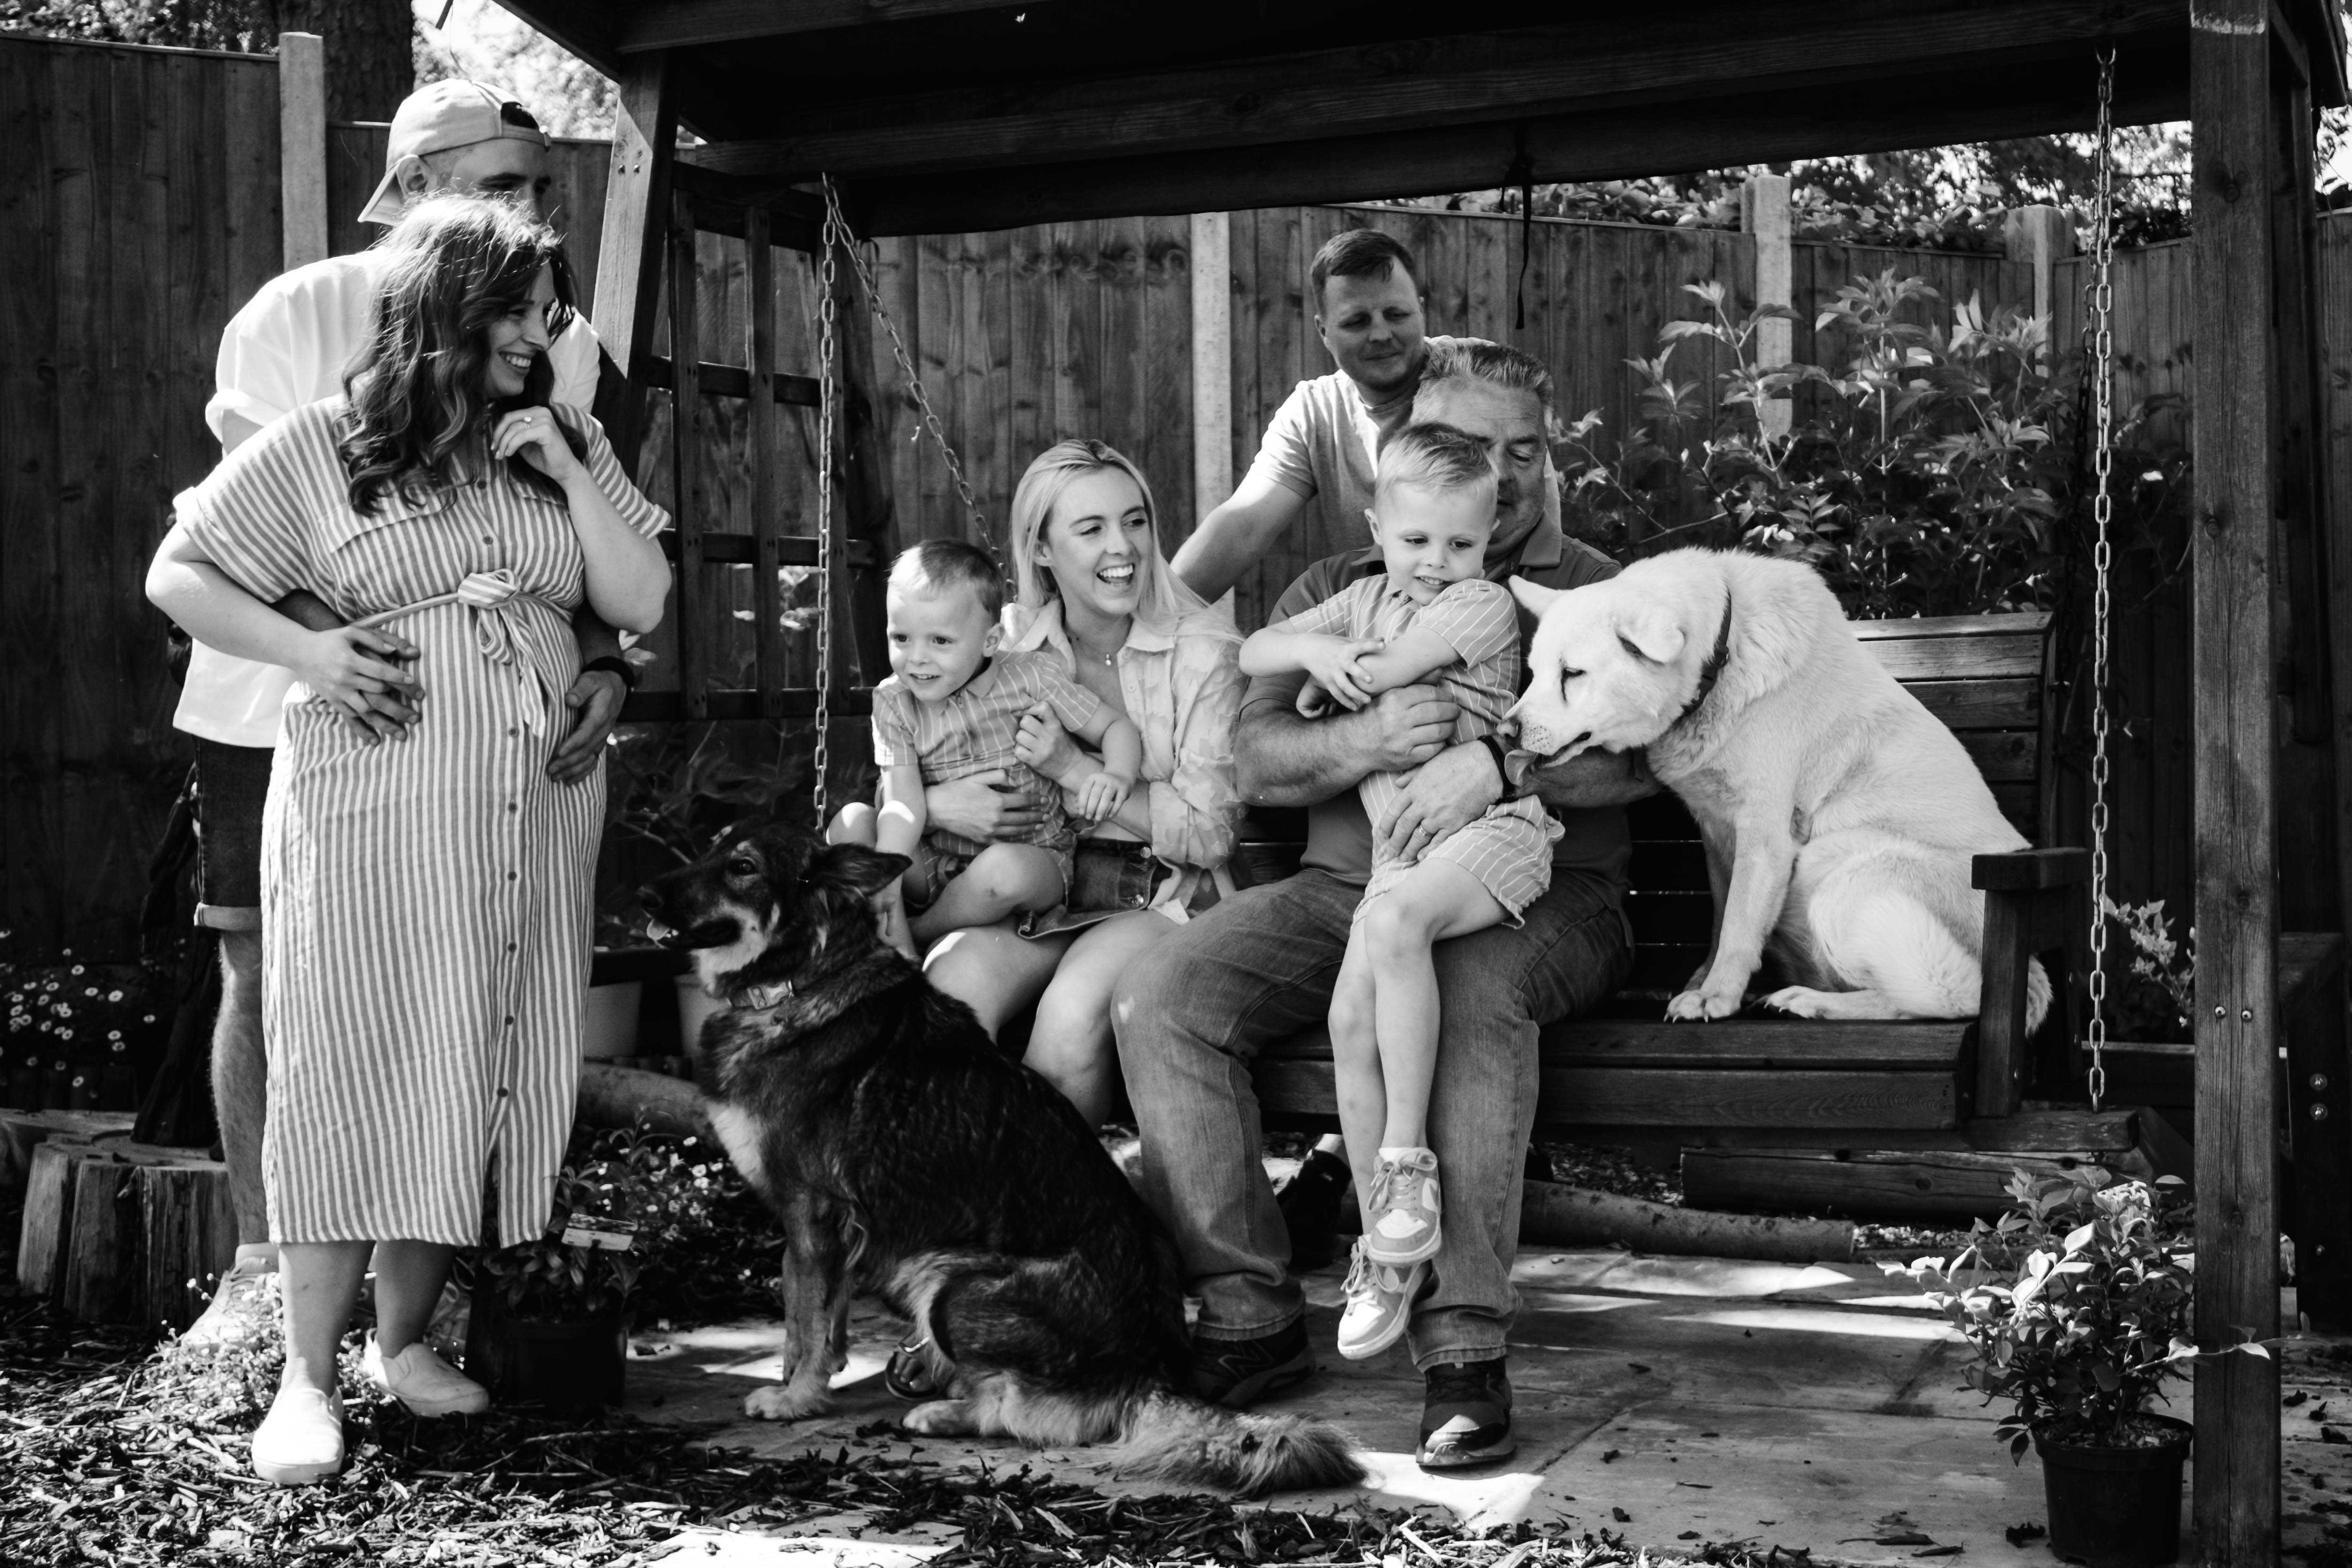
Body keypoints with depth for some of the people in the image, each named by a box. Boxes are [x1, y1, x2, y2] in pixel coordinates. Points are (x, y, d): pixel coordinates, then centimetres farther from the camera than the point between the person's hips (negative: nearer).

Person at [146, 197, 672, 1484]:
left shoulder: (567, 448, 13)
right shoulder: (320, 446, 1)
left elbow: (644, 603, 6)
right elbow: (177, 576, 3)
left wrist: (564, 470, -3)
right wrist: (306, 653, -11)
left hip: (535, 817, 4)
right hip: (369, 813, -4)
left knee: (481, 1079, 5)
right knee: (357, 1076, -6)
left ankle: (405, 1338, 17)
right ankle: (309, 1378, 0)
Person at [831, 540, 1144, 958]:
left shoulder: (1029, 678, -6)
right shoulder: (894, 702, -2)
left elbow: (1118, 727, -3)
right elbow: (904, 805, -12)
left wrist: (1118, 776, -26)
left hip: (1032, 857, -2)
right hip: (935, 863, 3)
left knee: (1004, 868, -37)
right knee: (851, 822, -18)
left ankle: (918, 934, -13)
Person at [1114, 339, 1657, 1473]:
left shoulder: (1587, 592, 11)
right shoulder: (1334, 595, 19)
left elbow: (1641, 752, -8)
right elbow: (1255, 760, 5)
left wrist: (1497, 765, -25)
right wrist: (1367, 740, -17)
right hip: (1345, 887, 4)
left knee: (1470, 987, -39)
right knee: (1156, 997, -20)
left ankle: (1462, 1344, -36)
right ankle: (1248, 1316, -17)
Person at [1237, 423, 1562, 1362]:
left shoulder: (1484, 605, -1)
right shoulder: (1366, 599, 20)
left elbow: (1378, 674, -11)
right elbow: (1253, 654, 17)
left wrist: (1329, 683, 7)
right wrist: (1315, 648, -2)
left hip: (1490, 832, -6)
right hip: (1397, 852, 6)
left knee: (1392, 921, -37)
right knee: (1351, 1018, -13)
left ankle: (1406, 1157, -30)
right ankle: (1384, 1249, -4)